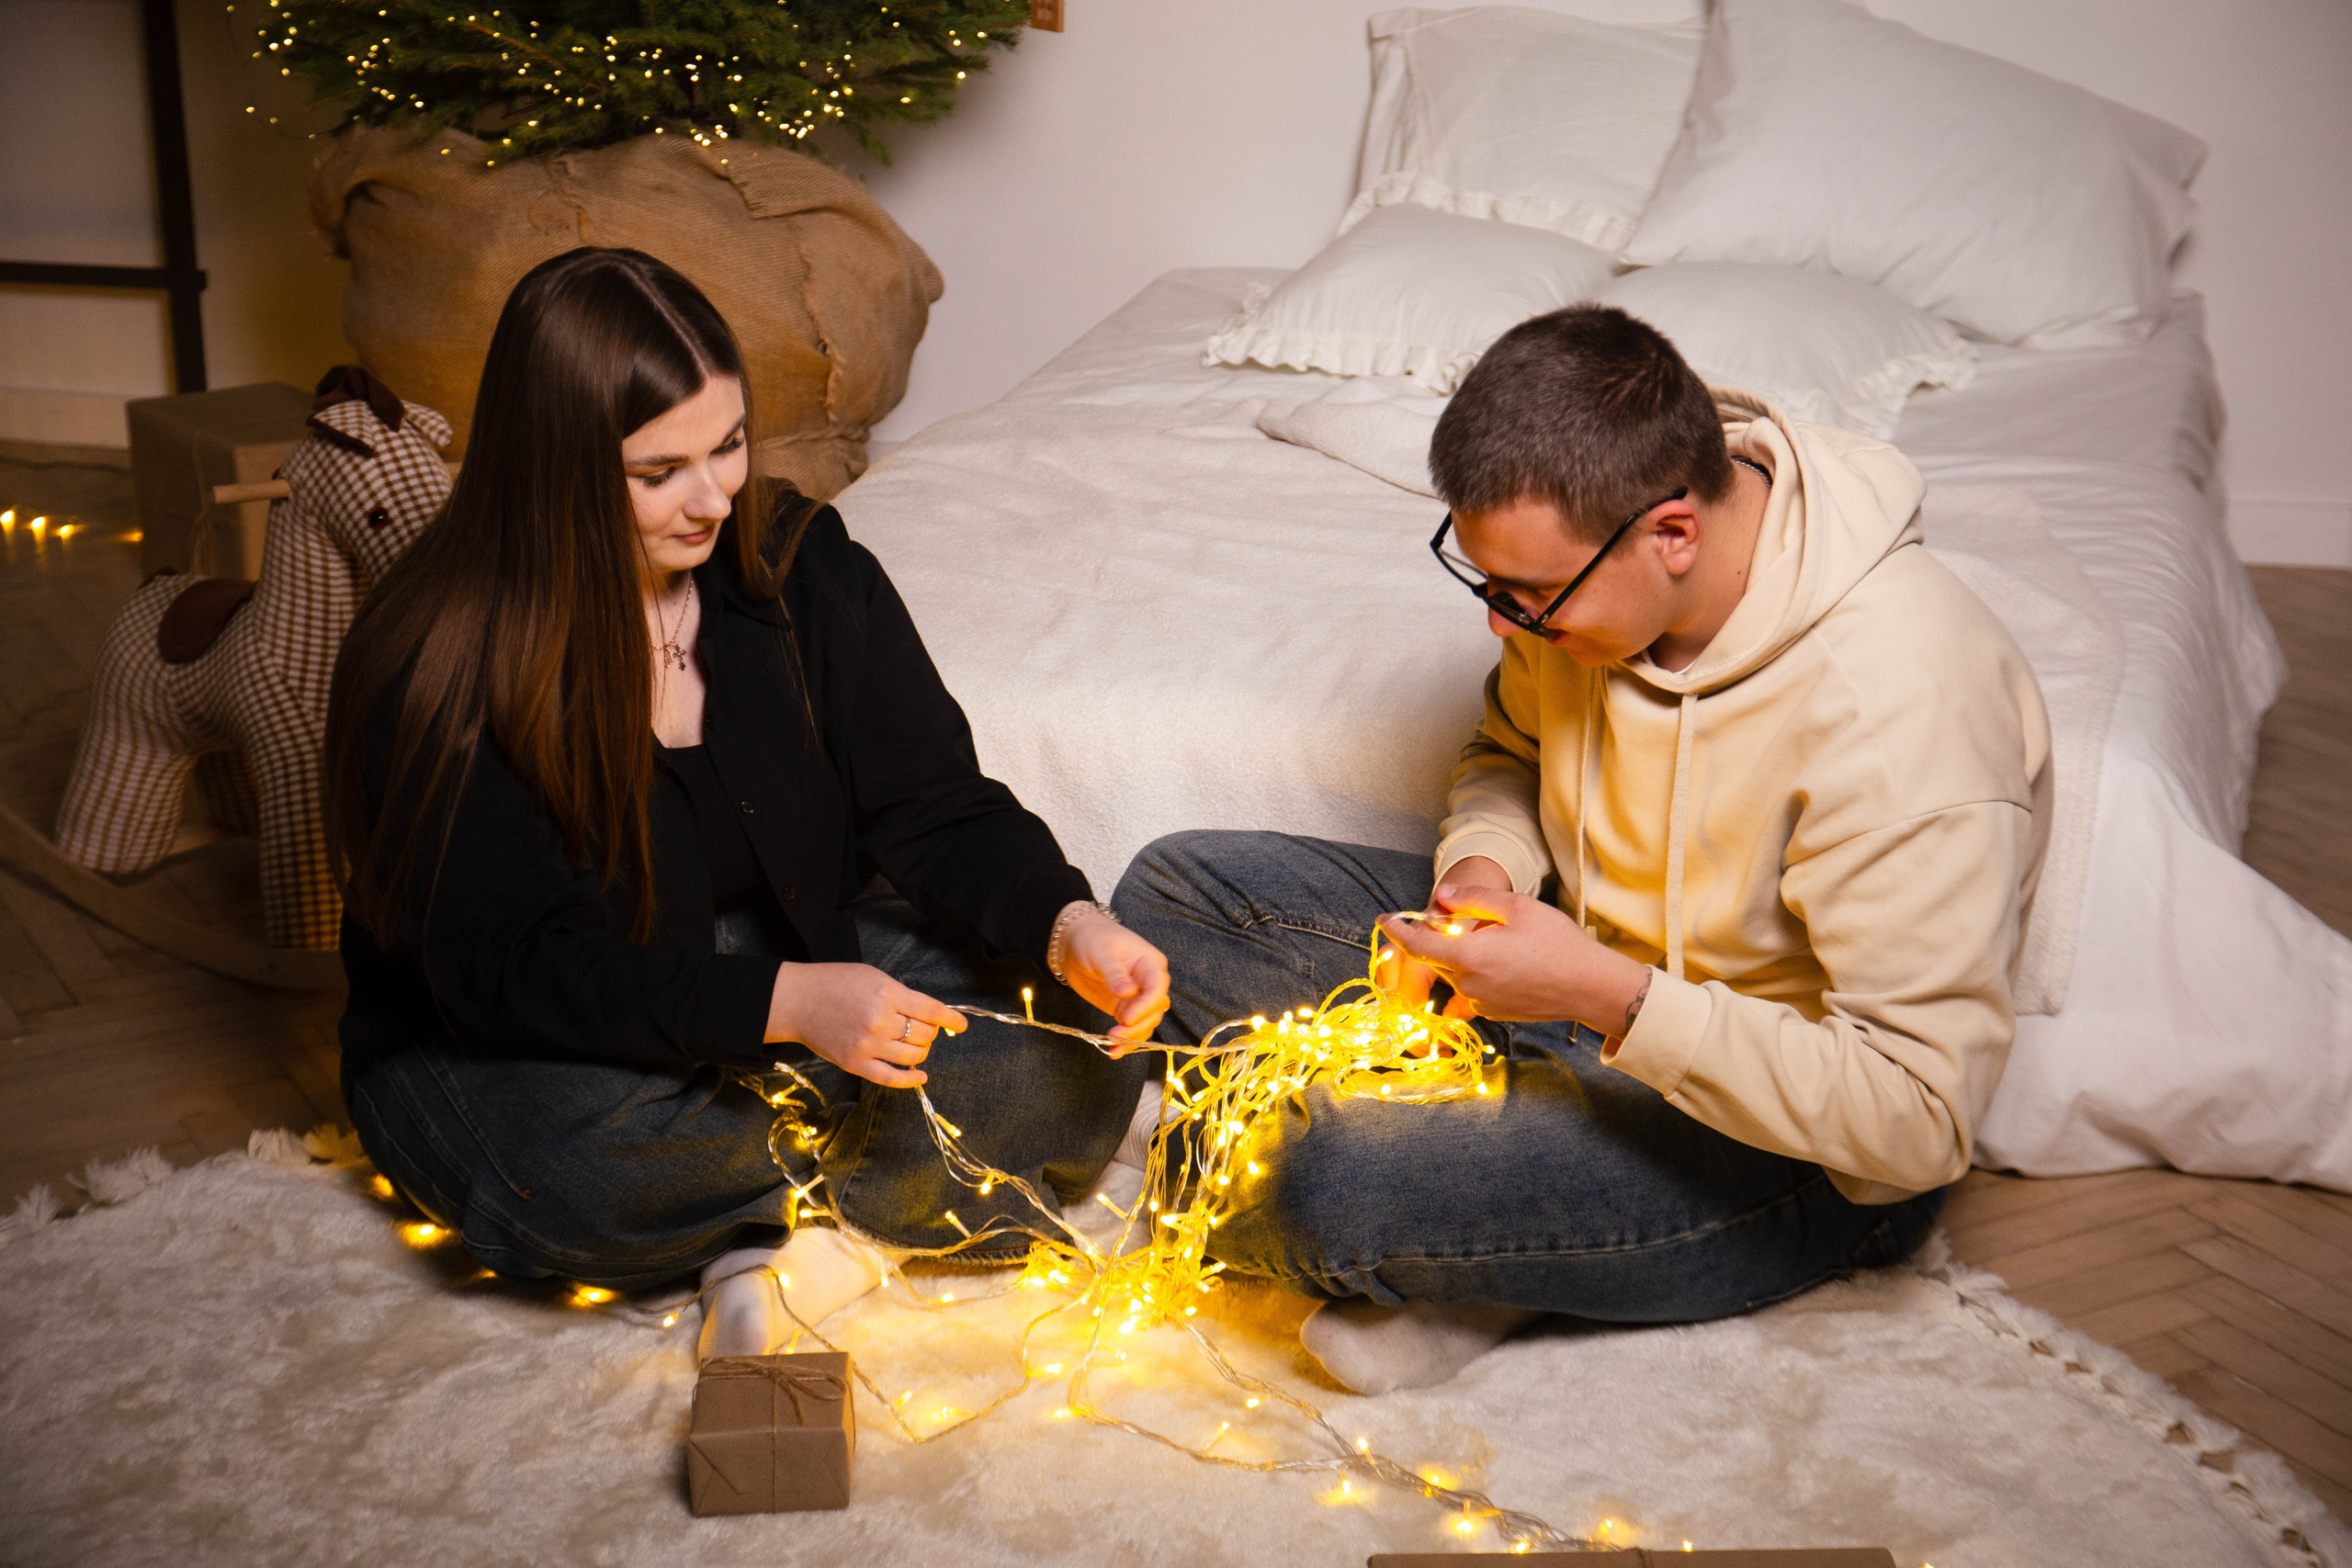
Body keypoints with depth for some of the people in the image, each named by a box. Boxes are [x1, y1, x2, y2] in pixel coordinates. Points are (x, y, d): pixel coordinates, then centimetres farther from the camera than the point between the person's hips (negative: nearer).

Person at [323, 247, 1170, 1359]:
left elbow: (932, 805, -8)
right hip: (509, 1050, -3)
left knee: (1081, 1047, -18)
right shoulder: (434, 669, -21)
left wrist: (1066, 924, -29)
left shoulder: (801, 569, -7)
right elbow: (510, 966, -25)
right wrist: (783, 1005, -39)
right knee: (579, 1178, -39)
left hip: (794, 963, 4)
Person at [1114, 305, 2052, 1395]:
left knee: (1343, 1190, -32)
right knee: (1172, 893, -2)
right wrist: (1484, 868, -11)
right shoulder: (1584, 548, -10)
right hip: (1589, 962, 8)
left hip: (1792, 1142, -8)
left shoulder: (1894, 712, -32)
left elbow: (1919, 1118, -30)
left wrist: (1610, 998, -34)